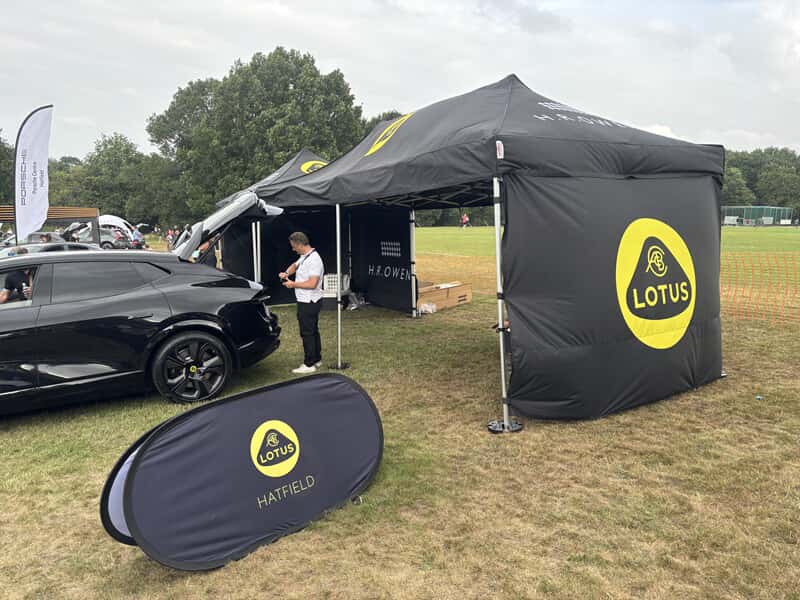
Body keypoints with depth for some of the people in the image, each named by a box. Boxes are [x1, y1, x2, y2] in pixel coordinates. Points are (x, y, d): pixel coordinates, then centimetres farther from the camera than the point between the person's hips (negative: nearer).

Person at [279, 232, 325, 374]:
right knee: (313, 331, 17)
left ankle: (309, 364, 2)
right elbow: (295, 265, 27)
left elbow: (312, 284, -27)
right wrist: (286, 273, 5)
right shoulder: (304, 256, 10)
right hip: (308, 302, 10)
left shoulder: (314, 260, -22)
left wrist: (293, 284, -16)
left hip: (308, 303, -10)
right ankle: (317, 359, 27)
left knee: (307, 333, -4)